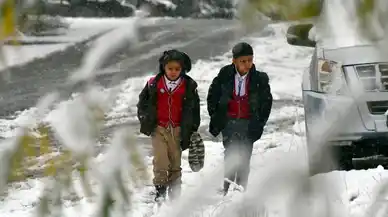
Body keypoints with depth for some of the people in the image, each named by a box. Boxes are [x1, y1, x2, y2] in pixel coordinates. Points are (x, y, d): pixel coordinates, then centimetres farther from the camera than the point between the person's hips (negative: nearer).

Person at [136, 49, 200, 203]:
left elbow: (194, 110, 10)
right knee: (160, 160, -11)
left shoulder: (189, 86, 1)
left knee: (175, 161, 5)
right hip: (158, 129, -1)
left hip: (177, 130, 1)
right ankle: (160, 190, -3)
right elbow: (142, 103, 12)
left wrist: (192, 131, 9)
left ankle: (175, 191, 14)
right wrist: (145, 120, 3)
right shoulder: (153, 84, -1)